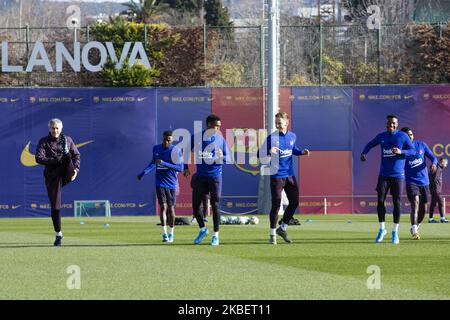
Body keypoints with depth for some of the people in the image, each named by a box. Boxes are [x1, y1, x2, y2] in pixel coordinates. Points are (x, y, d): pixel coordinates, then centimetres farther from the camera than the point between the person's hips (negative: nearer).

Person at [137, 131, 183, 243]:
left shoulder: (176, 151, -7)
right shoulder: (156, 149, 4)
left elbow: (180, 168, -12)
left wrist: (165, 164, -20)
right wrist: (143, 173, 12)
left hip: (172, 184, -1)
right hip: (160, 183, 1)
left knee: (171, 208, 2)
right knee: (163, 207, -10)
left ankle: (171, 233, 19)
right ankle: (164, 234, -12)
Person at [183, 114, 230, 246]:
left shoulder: (221, 139, 1)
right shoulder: (196, 137, 1)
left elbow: (227, 158, 3)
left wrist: (221, 157, -20)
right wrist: (185, 168, 8)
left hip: (215, 177, -1)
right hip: (200, 176, 1)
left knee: (215, 206, -3)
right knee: (195, 205, 2)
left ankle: (216, 235, 6)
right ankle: (203, 230, 24)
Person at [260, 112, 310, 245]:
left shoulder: (292, 136, 5)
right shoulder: (272, 138, -10)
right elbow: (261, 153, -11)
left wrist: (302, 152, 2)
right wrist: (269, 152, -31)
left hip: (290, 175, 5)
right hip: (277, 176, -5)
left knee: (294, 202, 6)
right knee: (276, 204, -4)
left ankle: (282, 228, 25)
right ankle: (273, 234, 6)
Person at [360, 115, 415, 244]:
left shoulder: (402, 136, -1)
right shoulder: (381, 136, 8)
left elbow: (413, 151, -2)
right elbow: (370, 145, 22)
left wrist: (401, 152, -19)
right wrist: (364, 153, 2)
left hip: (397, 175, -2)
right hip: (383, 174, 2)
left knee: (397, 202, -1)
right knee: (380, 200, -5)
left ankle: (395, 232, 8)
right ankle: (382, 229, 9)